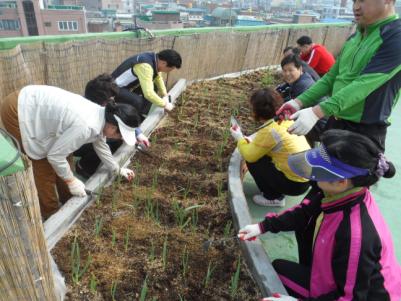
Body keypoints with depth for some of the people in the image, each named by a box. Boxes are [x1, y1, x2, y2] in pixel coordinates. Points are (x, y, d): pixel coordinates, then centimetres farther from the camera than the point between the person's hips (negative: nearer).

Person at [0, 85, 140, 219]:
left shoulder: (100, 115, -4)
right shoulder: (86, 126, -33)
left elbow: (101, 146, 14)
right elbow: (55, 155, -23)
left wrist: (118, 169, 24)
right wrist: (71, 181, -8)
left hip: (36, 104, 9)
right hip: (17, 110, -9)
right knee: (44, 166, -1)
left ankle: (68, 199, 32)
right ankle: (50, 214, 18)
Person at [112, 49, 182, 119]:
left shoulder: (155, 60, -3)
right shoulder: (145, 66, -31)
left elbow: (158, 78, 15)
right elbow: (148, 93, -38)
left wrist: (165, 95, 3)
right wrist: (165, 104, -24)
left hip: (128, 87, 10)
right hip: (116, 89, -10)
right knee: (138, 101, -32)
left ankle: (143, 115, 7)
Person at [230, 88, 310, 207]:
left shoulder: (268, 131, -22)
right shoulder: (287, 120, 2)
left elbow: (249, 156, -12)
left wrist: (240, 138, 3)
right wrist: (252, 143, 9)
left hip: (296, 184, -8)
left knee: (252, 161, -2)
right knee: (262, 155, 16)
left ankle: (273, 198, 10)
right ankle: (275, 192, 21)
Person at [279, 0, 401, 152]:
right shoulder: (354, 37, 8)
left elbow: (363, 85, -27)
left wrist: (317, 112, -36)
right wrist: (299, 102, -2)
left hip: (365, 131, -7)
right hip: (335, 122, 8)